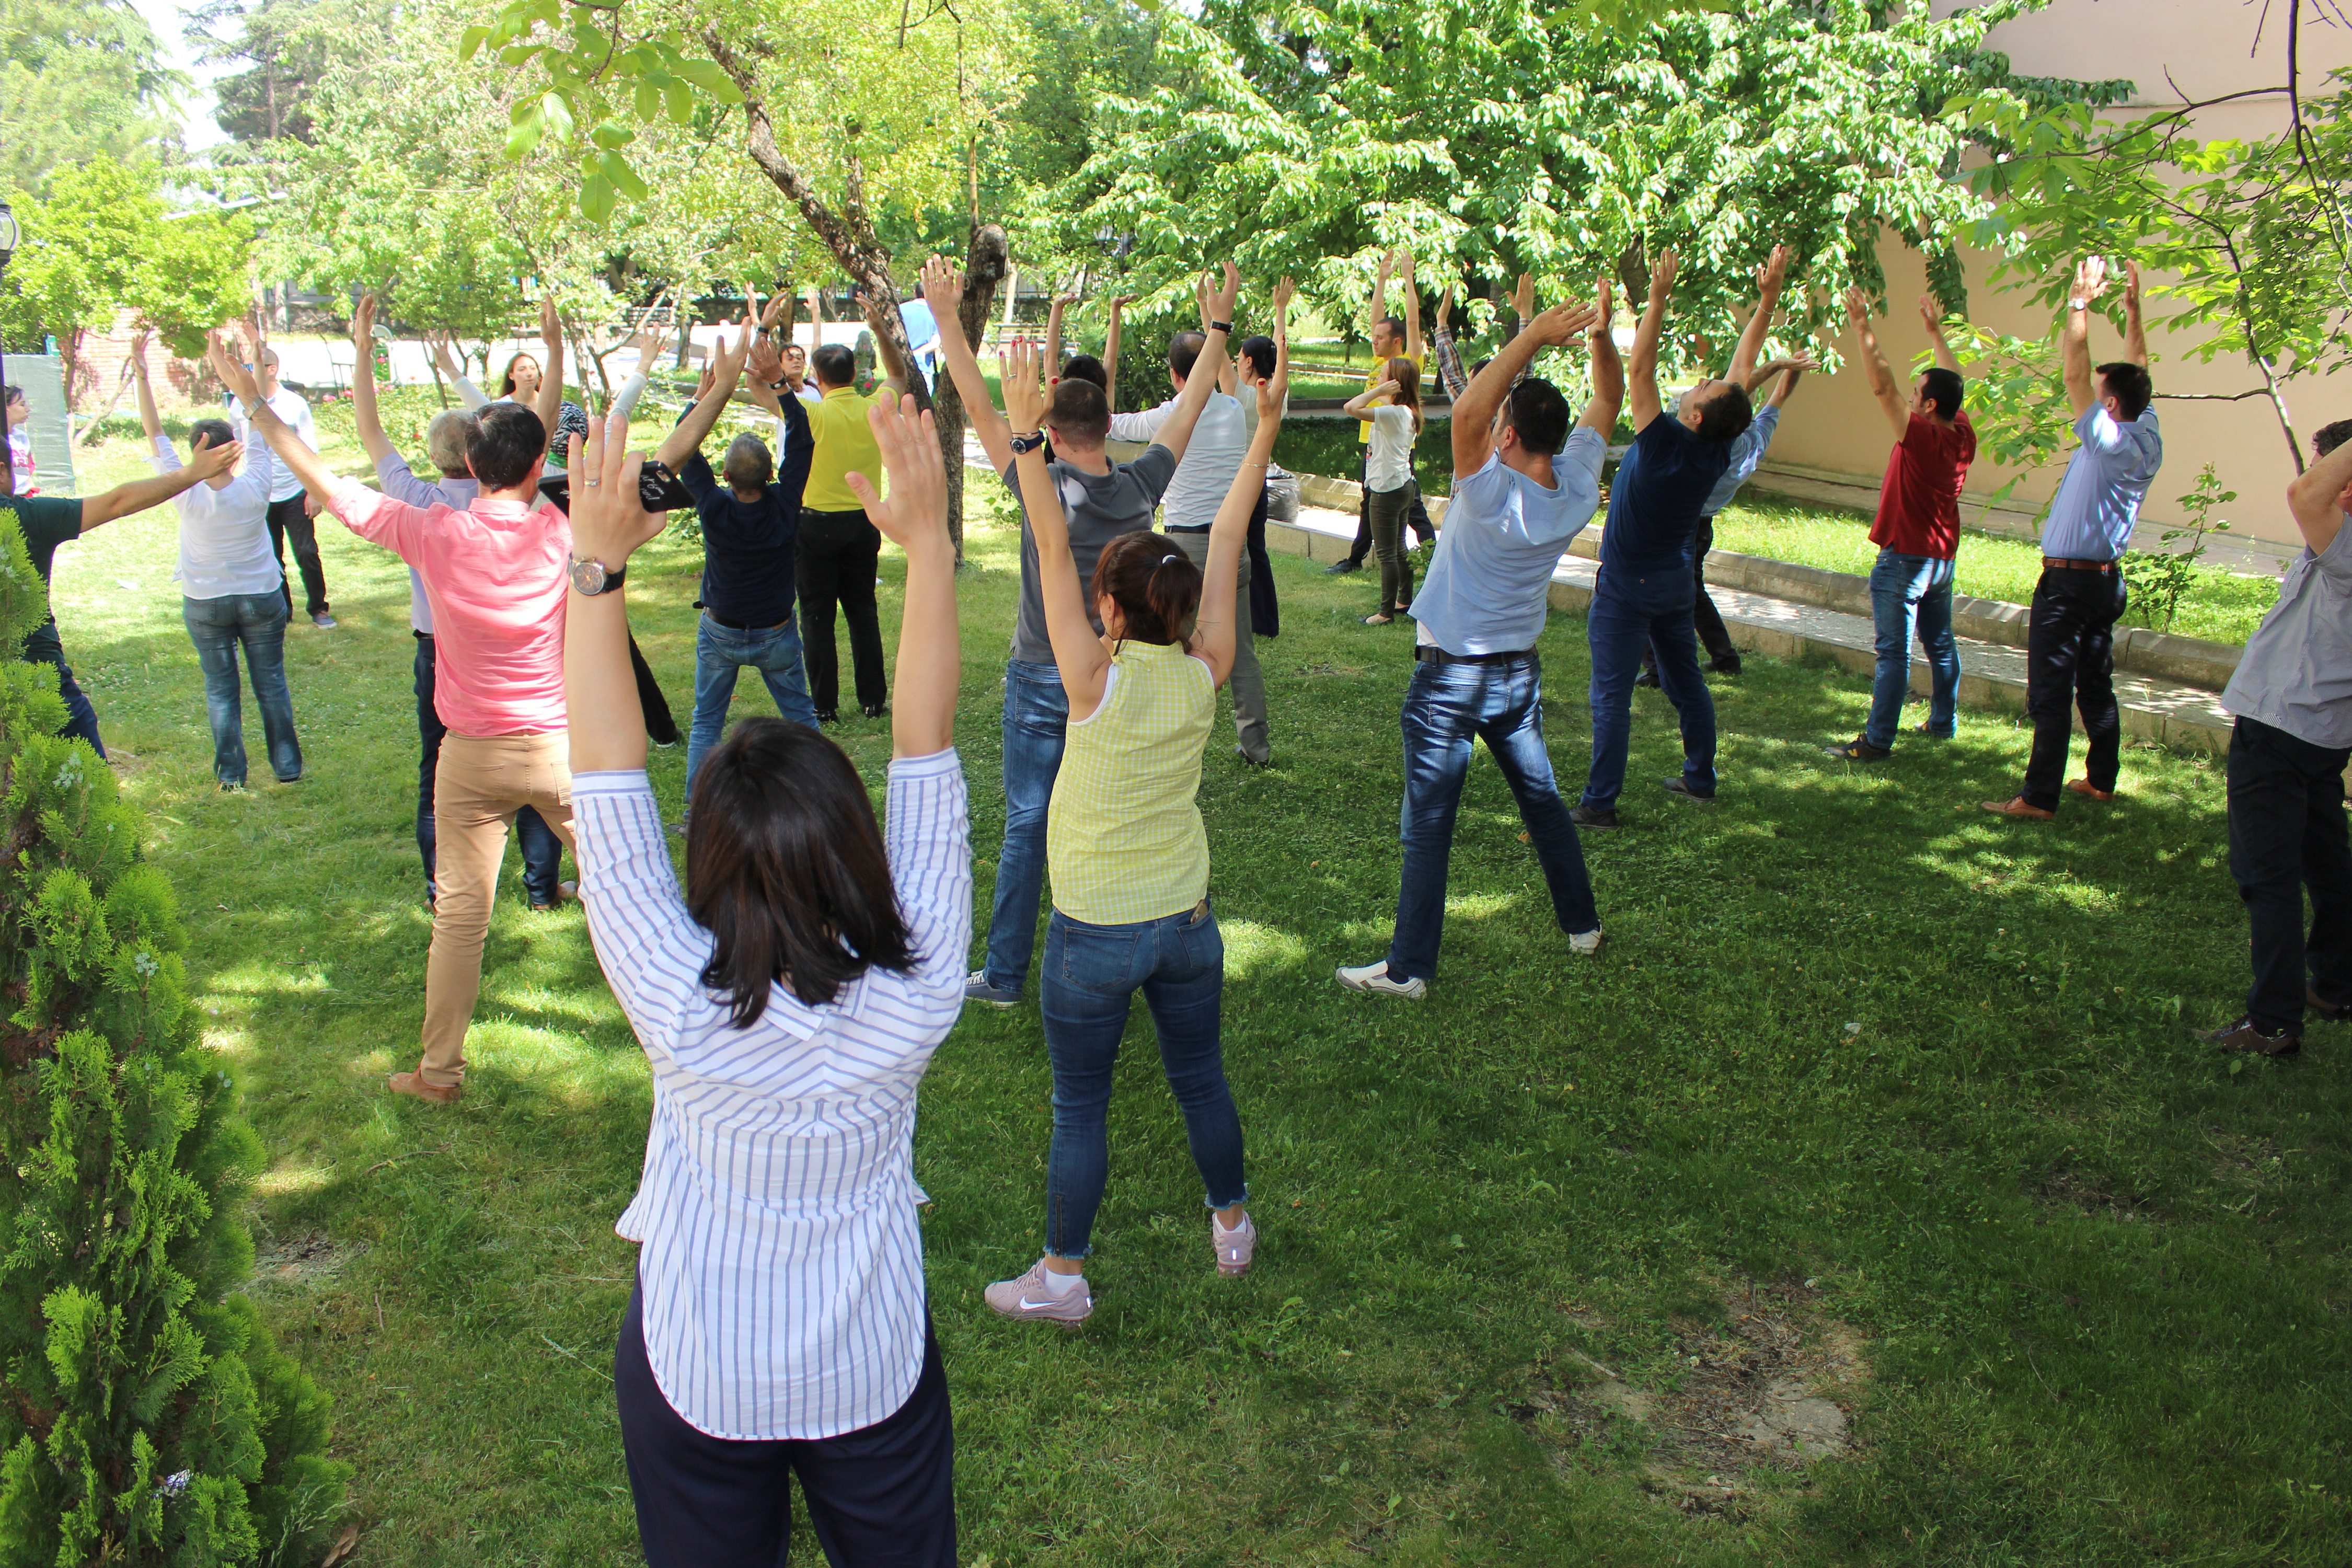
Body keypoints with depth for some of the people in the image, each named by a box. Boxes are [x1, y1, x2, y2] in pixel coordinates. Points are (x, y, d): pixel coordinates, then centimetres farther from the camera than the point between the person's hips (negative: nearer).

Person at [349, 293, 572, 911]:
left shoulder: (419, 502, -10)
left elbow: (370, 431, -2)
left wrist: (362, 349, 2)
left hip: (439, 657, 1)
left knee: (438, 774, 13)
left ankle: (443, 886, 21)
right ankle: (543, 884, 14)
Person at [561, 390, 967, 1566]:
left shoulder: (681, 1008, -31)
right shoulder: (913, 999, -27)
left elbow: (607, 782, -26)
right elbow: (925, 754, -22)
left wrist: (598, 563, -24)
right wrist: (927, 542, -19)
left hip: (697, 1381, -1)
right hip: (877, 1371, 1)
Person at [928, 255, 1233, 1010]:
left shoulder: (1045, 488, -16)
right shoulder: (1141, 487, -6)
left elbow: (981, 408, -12)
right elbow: (1189, 406, 5)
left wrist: (947, 319, -7)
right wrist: (1219, 325, 16)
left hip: (1043, 682, -3)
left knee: (1026, 828, 4)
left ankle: (1005, 974, 12)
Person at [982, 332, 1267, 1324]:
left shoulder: (1100, 680, -19)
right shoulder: (1204, 674, -8)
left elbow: (1053, 551, -24)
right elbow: (1227, 540, -4)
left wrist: (1025, 437, -27)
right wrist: (1265, 425, -2)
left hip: (1096, 933, -5)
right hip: (1187, 919, 5)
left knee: (1080, 1107, 10)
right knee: (1200, 1078, 23)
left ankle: (1061, 1278, 24)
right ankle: (1231, 1226, 42)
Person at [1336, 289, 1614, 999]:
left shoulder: (1492, 495, -23)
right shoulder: (1576, 492, -6)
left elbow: (1467, 411, -36)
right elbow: (1608, 401, 6)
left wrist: (1533, 337, -33)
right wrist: (1602, 333, -7)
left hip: (1450, 679, -6)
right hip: (1521, 672, 6)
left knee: (1427, 829, -1)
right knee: (1543, 800, 22)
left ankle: (1409, 967, 4)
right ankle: (1582, 923, 34)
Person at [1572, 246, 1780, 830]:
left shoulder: (1664, 445, -25)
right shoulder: (1717, 452, -8)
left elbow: (1639, 371, -27)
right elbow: (1743, 366, -1)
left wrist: (1659, 298, -27)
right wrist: (1768, 299, 0)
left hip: (1626, 588, -7)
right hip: (1676, 584, 7)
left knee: (1612, 695, -5)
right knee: (1686, 682, 18)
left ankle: (1600, 803, -4)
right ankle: (1700, 779, 29)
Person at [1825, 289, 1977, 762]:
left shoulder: (1922, 436, -21)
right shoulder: (1963, 436, 1)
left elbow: (1882, 385, -26)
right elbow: (1953, 382, 18)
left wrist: (1863, 328, -26)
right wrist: (1935, 331, 26)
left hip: (1906, 559, -8)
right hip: (1943, 558, 9)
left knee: (1894, 652, -9)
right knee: (1940, 643, 19)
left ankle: (1877, 741, -8)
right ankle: (1943, 722, 33)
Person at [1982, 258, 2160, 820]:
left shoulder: (2112, 444, -18)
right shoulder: (2148, 439, 4)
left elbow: (2075, 376, -20)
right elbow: (2137, 375, 17)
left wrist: (2080, 305, -16)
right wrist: (2132, 310, 18)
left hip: (2069, 582, -9)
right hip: (2106, 578, 9)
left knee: (2050, 693, -8)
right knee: (2096, 685, 18)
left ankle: (2039, 799, -8)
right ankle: (2101, 780, 27)